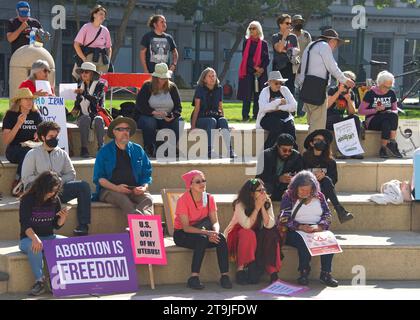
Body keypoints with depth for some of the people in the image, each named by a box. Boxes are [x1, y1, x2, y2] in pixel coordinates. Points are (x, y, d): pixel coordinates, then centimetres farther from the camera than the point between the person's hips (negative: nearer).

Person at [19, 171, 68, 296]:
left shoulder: (55, 200, 4)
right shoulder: (27, 200, -9)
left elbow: (56, 225, 9)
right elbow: (24, 224, -20)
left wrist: (63, 218, -15)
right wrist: (35, 238, -39)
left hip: (49, 237, 4)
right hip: (28, 239, -4)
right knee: (35, 247, -39)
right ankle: (40, 281, -27)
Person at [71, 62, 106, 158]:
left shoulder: (99, 85, 1)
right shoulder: (80, 85, 15)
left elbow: (95, 99, -17)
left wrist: (83, 93, -30)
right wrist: (75, 109, 1)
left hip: (96, 115, -2)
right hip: (83, 116, 2)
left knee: (99, 120, -37)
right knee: (85, 119, -34)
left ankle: (101, 147, -37)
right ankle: (84, 149, -39)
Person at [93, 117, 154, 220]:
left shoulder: (137, 150, 18)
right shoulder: (104, 151, 10)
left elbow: (146, 174, 18)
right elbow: (98, 178, 4)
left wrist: (144, 187, -5)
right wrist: (116, 188, -13)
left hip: (134, 190, 3)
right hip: (110, 190, -3)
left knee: (148, 199, -30)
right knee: (122, 199, -37)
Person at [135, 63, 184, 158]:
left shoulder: (172, 87, 7)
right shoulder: (147, 87, 0)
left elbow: (178, 107, 5)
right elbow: (140, 105, -9)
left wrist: (172, 116, -17)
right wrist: (154, 112, -22)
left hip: (168, 119, 2)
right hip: (149, 117, -2)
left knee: (176, 125, -30)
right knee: (148, 124, -36)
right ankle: (150, 152, -30)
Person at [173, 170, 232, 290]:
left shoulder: (209, 198, -2)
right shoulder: (183, 200, -17)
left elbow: (215, 221, -4)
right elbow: (186, 227, -21)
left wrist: (215, 232, -28)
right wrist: (207, 232, -32)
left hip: (201, 232, 5)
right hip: (182, 235, -5)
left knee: (221, 238, -24)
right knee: (202, 239, -35)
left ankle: (225, 276, -22)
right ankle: (194, 278, -30)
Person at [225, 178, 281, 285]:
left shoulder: (267, 203, -5)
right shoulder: (240, 205, -18)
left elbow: (269, 225, -18)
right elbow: (247, 225, -29)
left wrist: (262, 207, -23)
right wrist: (257, 208, -28)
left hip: (257, 235, 4)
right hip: (238, 235, -4)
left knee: (271, 234, -25)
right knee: (248, 234, -36)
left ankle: (272, 272, -28)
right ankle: (240, 268, -29)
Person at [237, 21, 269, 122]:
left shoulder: (263, 43, 7)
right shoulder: (246, 42, 7)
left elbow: (267, 59, 5)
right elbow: (245, 57, -1)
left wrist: (262, 69, -11)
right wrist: (254, 67, -12)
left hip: (260, 72, 1)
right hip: (248, 71, -1)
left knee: (258, 94, 2)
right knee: (247, 95, -6)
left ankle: (256, 115, 8)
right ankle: (245, 115, -3)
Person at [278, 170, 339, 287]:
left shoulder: (319, 196, 13)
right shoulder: (289, 196, 3)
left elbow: (327, 215, 7)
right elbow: (284, 219, -6)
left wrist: (319, 226, -14)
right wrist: (300, 227, -20)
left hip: (317, 230, 3)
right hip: (295, 232, -3)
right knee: (304, 240, -36)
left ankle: (326, 274, -24)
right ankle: (304, 273, -23)